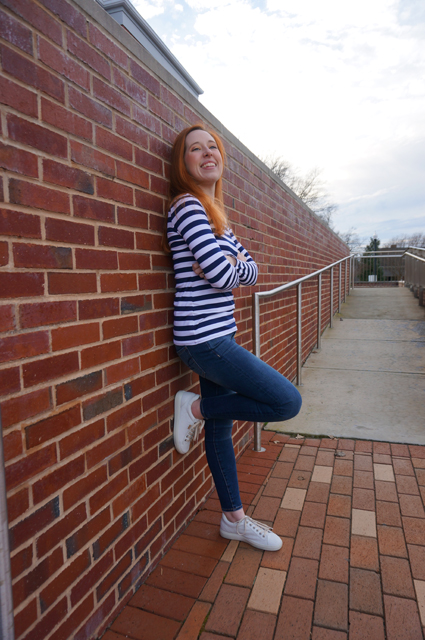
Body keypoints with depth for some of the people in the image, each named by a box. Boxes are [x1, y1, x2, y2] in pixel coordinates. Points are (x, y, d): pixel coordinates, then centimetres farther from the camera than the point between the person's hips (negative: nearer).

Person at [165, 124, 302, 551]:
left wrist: (228, 266, -8)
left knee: (220, 426, 16)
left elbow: (251, 271, 12)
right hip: (203, 339, -9)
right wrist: (231, 266, 1)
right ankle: (195, 407, 7)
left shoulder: (213, 213, 18)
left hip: (217, 338, 9)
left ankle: (233, 518, 33)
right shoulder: (188, 206, -10)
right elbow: (220, 275, -21)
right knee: (287, 402, -7)